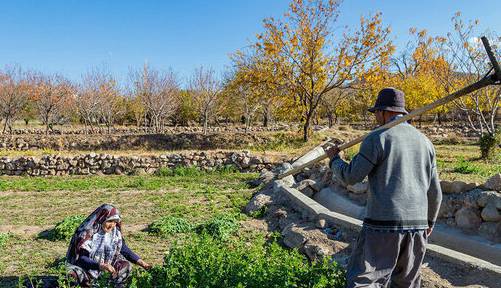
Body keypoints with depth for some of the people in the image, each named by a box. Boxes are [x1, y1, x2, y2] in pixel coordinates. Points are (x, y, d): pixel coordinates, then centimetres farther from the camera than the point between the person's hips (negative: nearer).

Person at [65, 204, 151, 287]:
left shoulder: (115, 232, -10)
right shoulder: (87, 233, -26)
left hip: (105, 261, 5)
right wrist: (101, 265, -41)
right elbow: (81, 258, -27)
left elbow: (124, 249, -2)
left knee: (125, 266, -13)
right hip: (84, 265, -5)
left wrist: (140, 261, -14)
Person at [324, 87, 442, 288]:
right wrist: (430, 221, 29)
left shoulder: (378, 138, -8)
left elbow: (350, 177, -7)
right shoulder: (424, 141, 11)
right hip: (417, 226, 7)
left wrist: (334, 159, 12)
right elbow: (434, 191, 14)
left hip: (383, 225, -6)